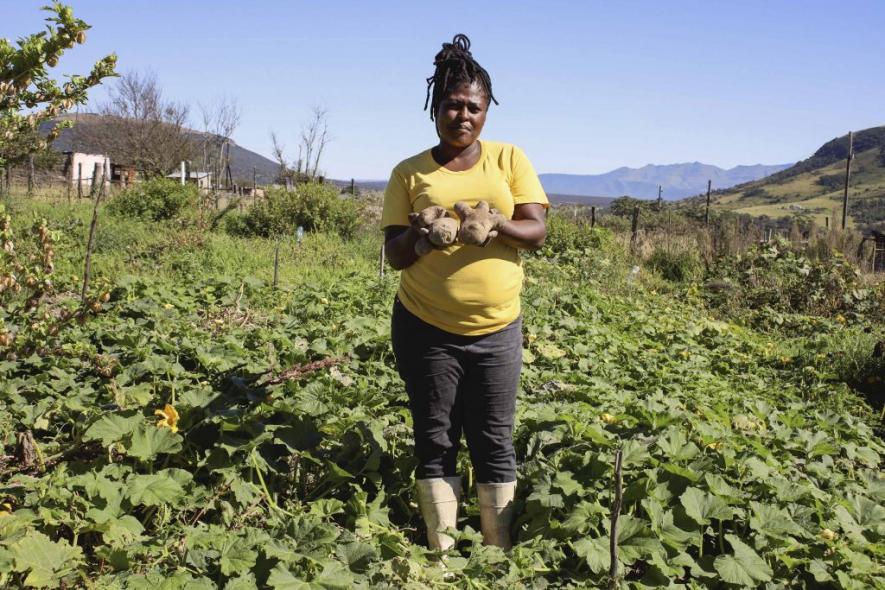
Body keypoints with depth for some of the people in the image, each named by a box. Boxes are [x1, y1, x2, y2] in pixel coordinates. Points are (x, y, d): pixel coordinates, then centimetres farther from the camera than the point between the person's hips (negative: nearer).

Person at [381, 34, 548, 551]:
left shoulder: (510, 159, 4)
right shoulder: (409, 173, 3)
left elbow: (537, 232, -3)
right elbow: (394, 255, 2)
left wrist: (494, 225, -24)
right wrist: (415, 235, -22)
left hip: (496, 329, 0)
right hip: (425, 328, 0)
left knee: (495, 443, 5)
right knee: (436, 441, 6)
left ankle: (501, 555, 18)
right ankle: (442, 553, 18)